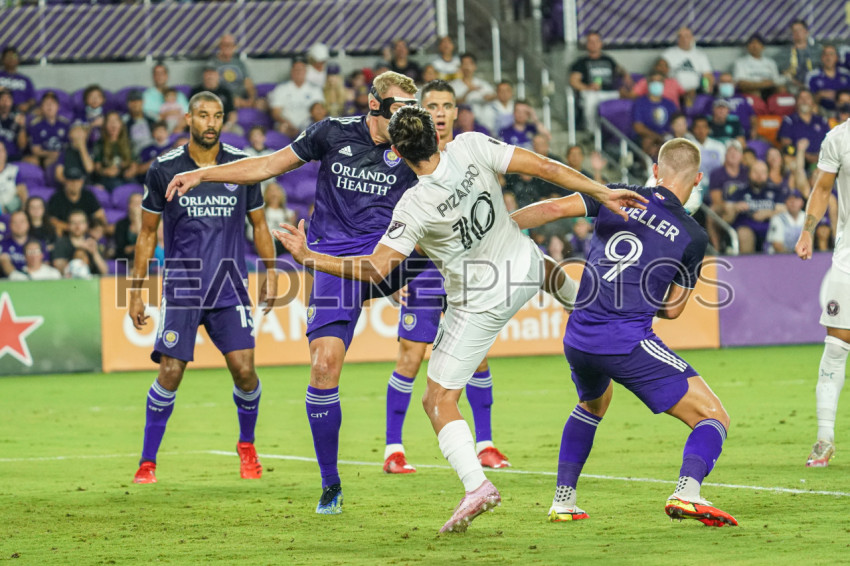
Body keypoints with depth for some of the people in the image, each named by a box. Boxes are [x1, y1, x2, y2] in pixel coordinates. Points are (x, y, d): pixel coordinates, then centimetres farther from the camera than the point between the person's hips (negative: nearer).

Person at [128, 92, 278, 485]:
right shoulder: (164, 169, 0)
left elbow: (258, 223, 16)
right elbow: (147, 232, 8)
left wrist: (270, 272, 9)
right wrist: (136, 290, 6)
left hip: (230, 287, 1)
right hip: (181, 287, -1)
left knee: (244, 369, -8)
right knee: (170, 374, -8)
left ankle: (247, 445, 18)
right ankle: (147, 462, 5)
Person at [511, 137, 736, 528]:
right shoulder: (692, 236, 2)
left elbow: (555, 208, -2)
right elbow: (673, 308, 10)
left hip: (579, 340, 5)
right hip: (630, 344, -5)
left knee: (593, 405, 37)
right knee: (714, 418, 1)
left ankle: (563, 500, 29)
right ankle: (686, 492, -25)